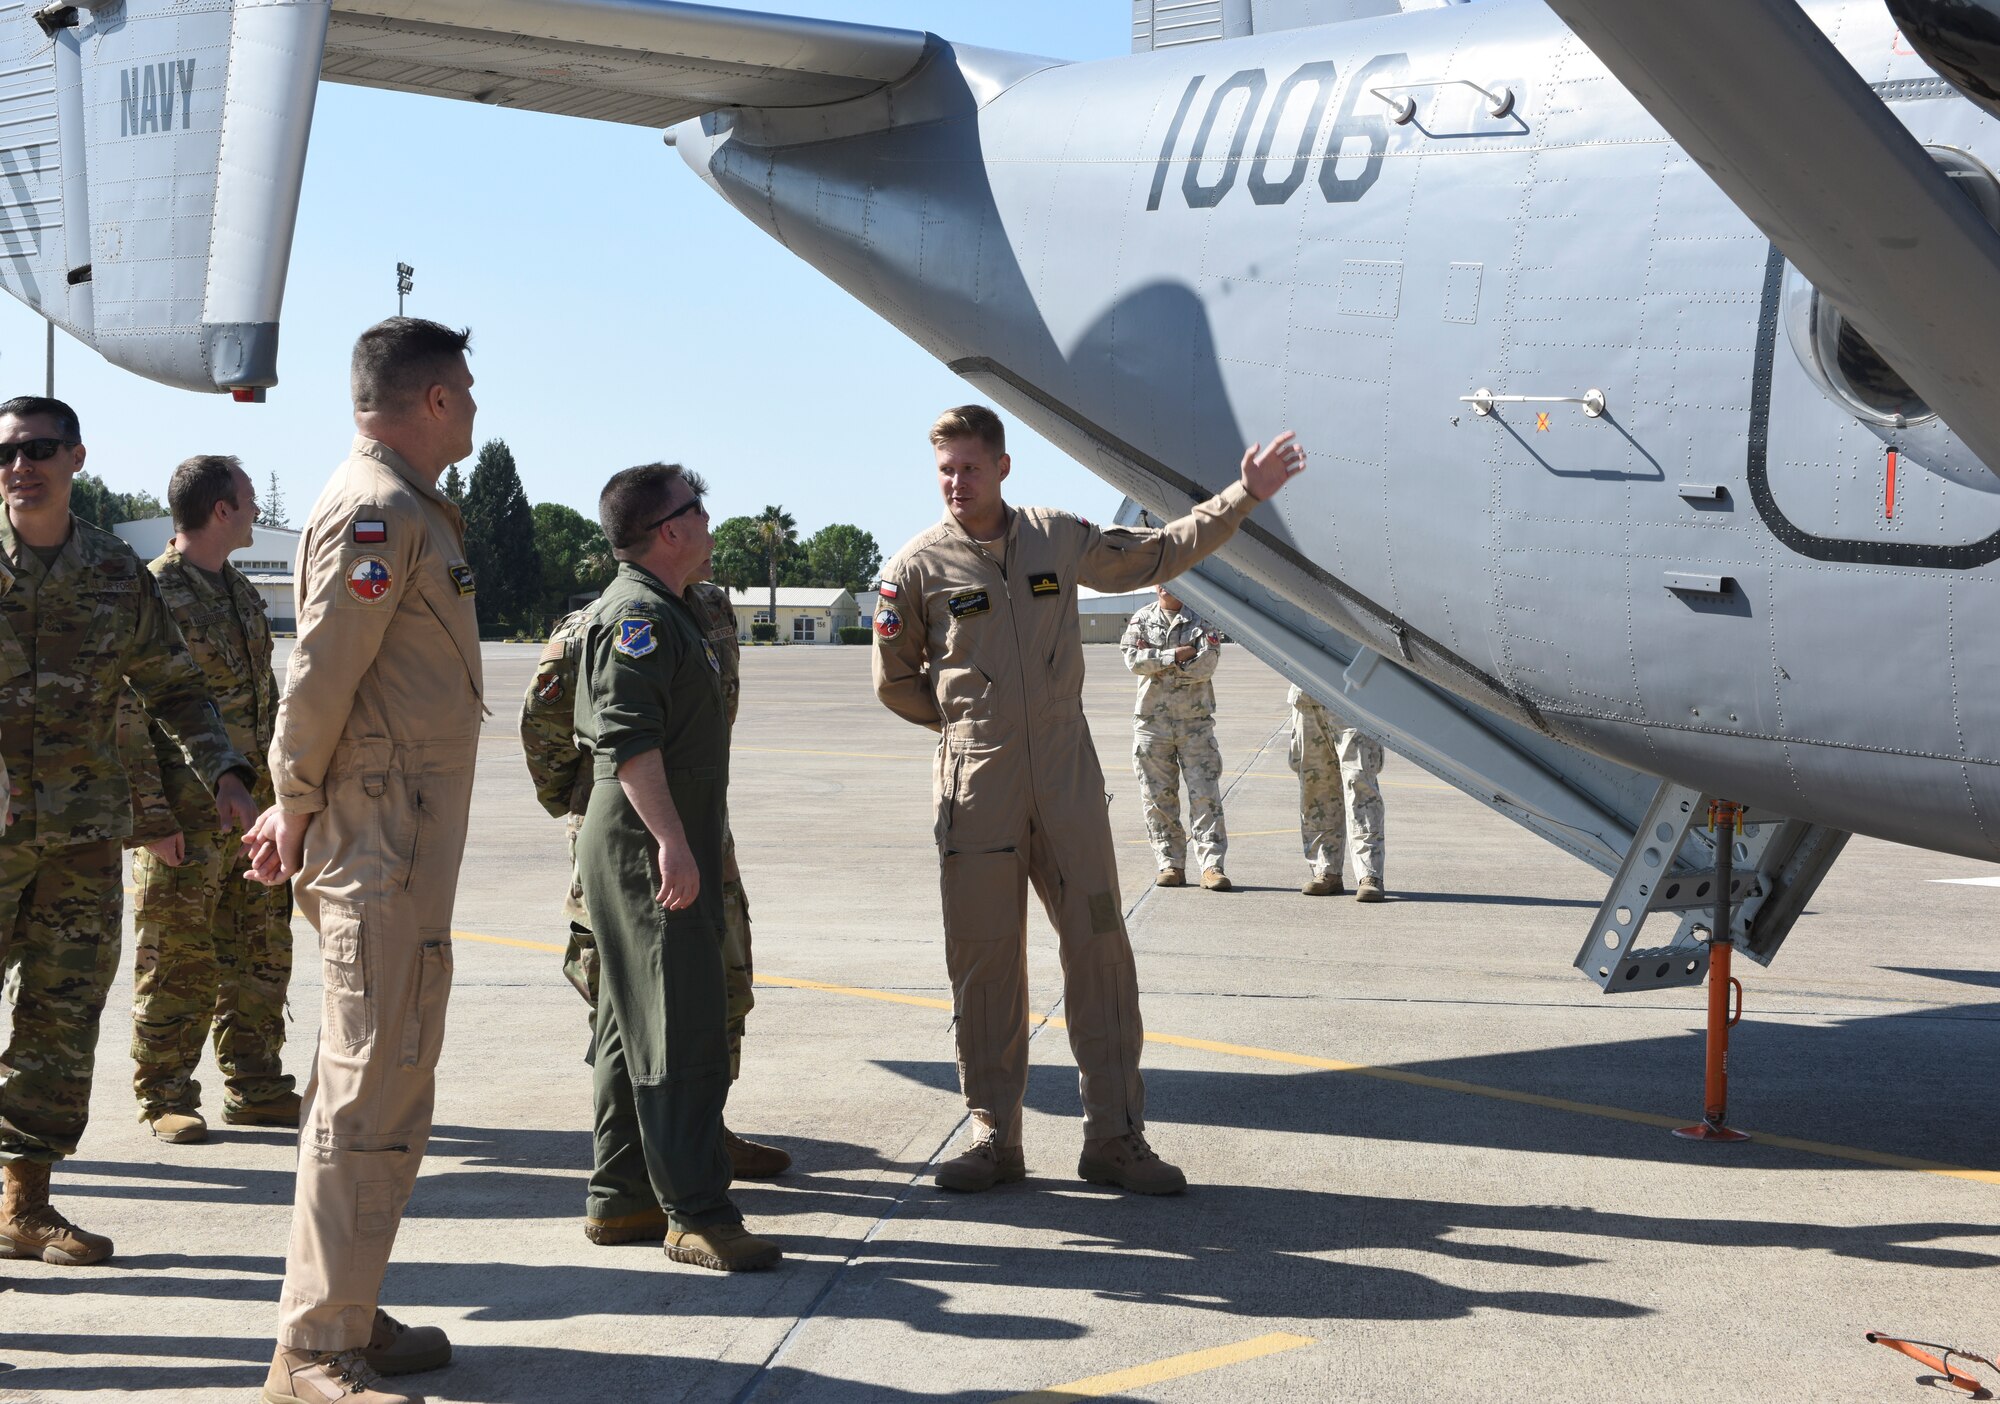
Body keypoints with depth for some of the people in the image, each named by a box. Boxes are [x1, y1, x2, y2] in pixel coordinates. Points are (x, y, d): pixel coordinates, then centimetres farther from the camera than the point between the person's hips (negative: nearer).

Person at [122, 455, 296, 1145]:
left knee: (259, 956, 11)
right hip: (186, 817, -8)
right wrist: (151, 816, -18)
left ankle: (255, 1087, 21)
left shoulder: (243, 594, 15)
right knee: (179, 961, 0)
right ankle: (165, 1099, 9)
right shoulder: (152, 594, -11)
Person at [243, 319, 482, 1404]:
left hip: (405, 845, 10)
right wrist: (297, 813, -10)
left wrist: (300, 808, 15)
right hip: (384, 850, -10)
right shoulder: (376, 510, -14)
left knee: (380, 1086, 15)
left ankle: (348, 1316, 24)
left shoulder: (410, 506, 18)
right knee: (371, 1100, -8)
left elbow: (332, 677, 20)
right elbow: (319, 674, -19)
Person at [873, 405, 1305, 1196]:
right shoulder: (919, 567, -1)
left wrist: (1245, 495, 16)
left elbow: (1160, 553, 19)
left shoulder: (1058, 540, 7)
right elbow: (895, 684, 9)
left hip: (1067, 774, 2)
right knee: (983, 960, 1)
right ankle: (994, 1138, 13)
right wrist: (972, 723, 10)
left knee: (1100, 946, 1)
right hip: (976, 782, -2)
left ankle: (1114, 1138, 8)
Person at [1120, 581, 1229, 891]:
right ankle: (1170, 864, 9)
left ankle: (1211, 865, -5)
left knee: (1205, 793, -6)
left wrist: (1155, 661, -9)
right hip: (1152, 718, 1)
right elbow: (1133, 660, -6)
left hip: (1195, 718, -1)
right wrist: (1176, 656, -13)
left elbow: (1206, 665, -10)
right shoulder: (1142, 619, 9)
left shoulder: (1201, 619, 3)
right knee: (1159, 796, 3)